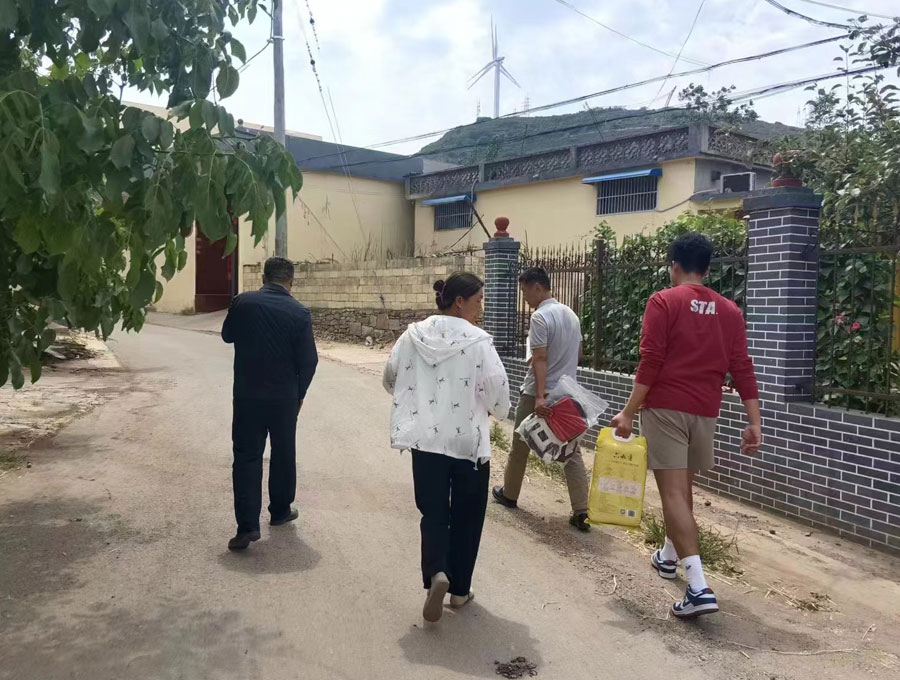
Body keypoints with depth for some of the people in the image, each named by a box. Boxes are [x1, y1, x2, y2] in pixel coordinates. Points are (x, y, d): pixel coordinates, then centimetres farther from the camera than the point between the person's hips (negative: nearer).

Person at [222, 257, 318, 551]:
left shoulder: (242, 303, -6)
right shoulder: (299, 313, -10)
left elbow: (227, 336, 11)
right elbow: (308, 360, -7)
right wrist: (299, 393, 7)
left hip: (247, 395, 0)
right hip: (285, 397, 0)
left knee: (246, 457, 4)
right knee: (283, 454, 17)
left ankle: (247, 525, -3)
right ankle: (280, 510, 31)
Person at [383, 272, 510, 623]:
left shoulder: (413, 336, -1)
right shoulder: (478, 341, -13)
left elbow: (390, 379, 9)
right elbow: (498, 393, -12)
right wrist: (500, 410, 11)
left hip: (425, 439, 3)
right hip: (469, 441, -3)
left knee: (433, 512, 11)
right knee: (466, 516, 14)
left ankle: (436, 573, -13)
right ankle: (459, 588, 22)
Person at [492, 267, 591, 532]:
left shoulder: (540, 316, -16)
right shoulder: (571, 314, 10)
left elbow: (540, 359, -23)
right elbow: (578, 353, 19)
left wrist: (540, 397, -28)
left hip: (537, 394, -7)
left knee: (520, 446, 13)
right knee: (571, 451, 4)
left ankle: (509, 494, 29)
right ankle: (581, 511, -2)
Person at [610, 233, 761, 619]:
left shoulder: (664, 302, -5)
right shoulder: (729, 311, 9)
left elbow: (650, 362, -13)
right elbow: (742, 368, 4)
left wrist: (629, 412, -11)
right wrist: (754, 423, 4)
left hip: (665, 408, -5)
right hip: (705, 412, 6)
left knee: (673, 492, -7)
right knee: (682, 486, 22)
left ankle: (699, 587, -16)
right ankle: (669, 556, 40)